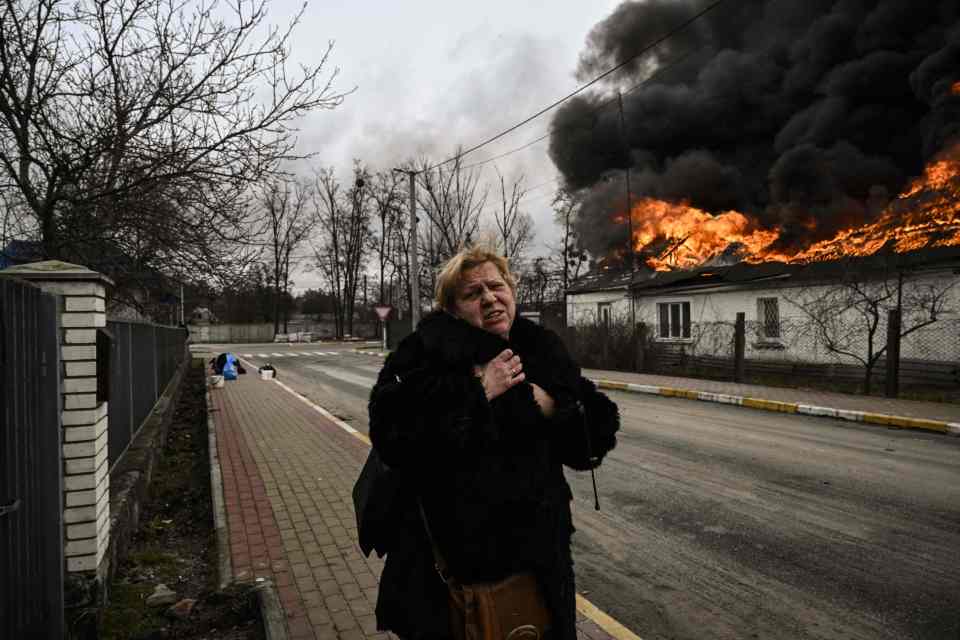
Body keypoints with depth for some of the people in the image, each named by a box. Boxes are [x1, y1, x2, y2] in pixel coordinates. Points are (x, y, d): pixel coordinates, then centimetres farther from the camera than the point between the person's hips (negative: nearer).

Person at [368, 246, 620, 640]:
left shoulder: (543, 351, 0)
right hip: (454, 545, -4)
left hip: (537, 537, 4)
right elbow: (394, 437, -28)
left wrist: (551, 406, -17)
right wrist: (478, 393, -26)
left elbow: (596, 437, 0)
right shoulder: (428, 352, -13)